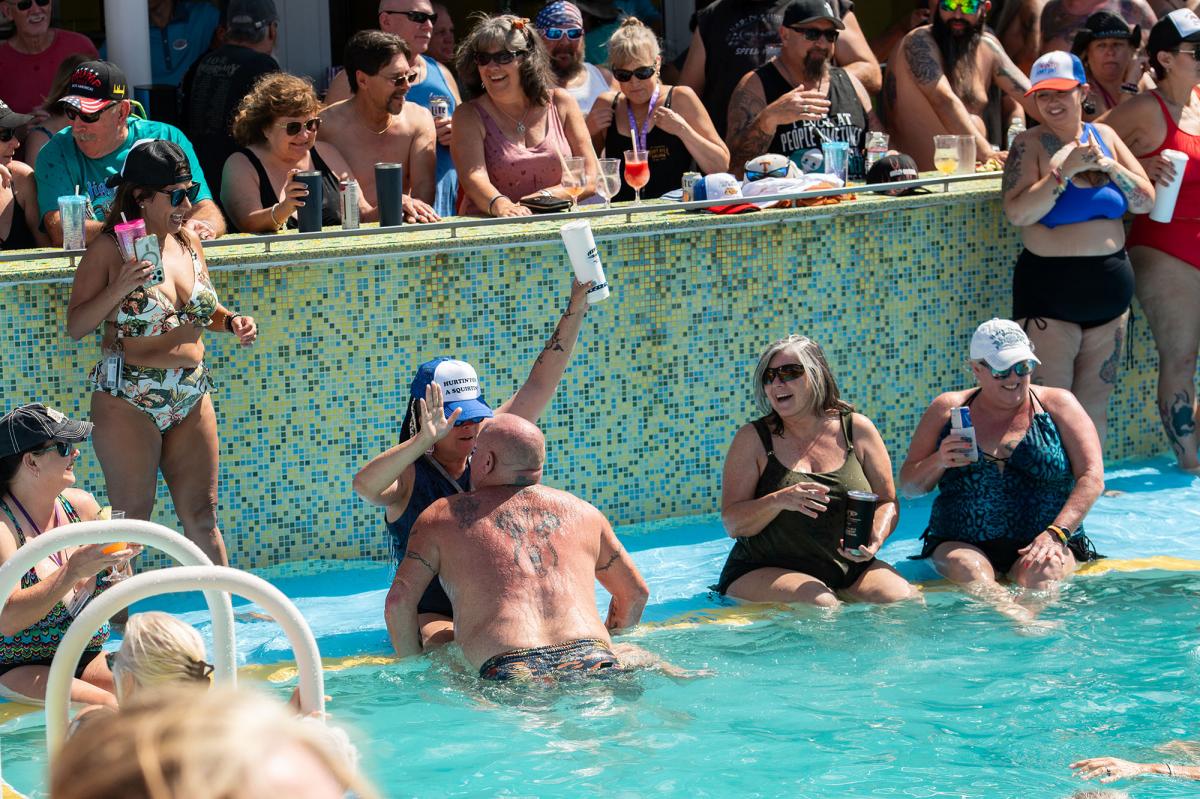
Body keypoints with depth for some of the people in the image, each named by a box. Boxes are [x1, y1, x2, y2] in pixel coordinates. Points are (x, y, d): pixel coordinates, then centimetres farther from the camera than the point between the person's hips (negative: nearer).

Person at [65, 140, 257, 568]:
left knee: (201, 515, 9)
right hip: (128, 401, -6)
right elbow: (76, 327, -9)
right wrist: (118, 289, -24)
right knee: (131, 517, -1)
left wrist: (231, 321, 2)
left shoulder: (188, 240, 8)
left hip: (191, 397, 6)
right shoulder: (109, 251, -10)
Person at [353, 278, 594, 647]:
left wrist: (576, 308, -3)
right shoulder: (408, 475, -7)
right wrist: (424, 441, -46)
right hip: (433, 615, -5)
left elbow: (539, 385, 5)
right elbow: (364, 484, -32)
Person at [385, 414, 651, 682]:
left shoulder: (442, 516, 18)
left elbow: (399, 599, 8)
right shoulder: (583, 513, 25)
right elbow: (636, 592, 34)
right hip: (595, 663, 3)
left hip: (510, 671, -3)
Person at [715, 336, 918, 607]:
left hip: (849, 570, 3)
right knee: (819, 604, -33)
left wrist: (875, 540, -13)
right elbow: (732, 524, -5)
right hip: (767, 572, -3)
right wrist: (779, 501, -24)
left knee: (902, 599, -21)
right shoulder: (753, 439, 0)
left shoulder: (857, 429, 6)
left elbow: (887, 502, 9)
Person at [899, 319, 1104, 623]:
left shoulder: (1057, 404, 10)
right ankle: (1026, 621, -61)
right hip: (961, 544, 0)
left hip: (1041, 543, 0)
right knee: (969, 570, -36)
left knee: (1038, 574, -35)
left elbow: (1092, 478, 2)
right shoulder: (948, 409, 13)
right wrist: (938, 462, -7)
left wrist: (1056, 533, -14)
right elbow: (908, 486, 16)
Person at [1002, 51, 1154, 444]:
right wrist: (1066, 170, -21)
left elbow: (1145, 201, 6)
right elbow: (1018, 213, -20)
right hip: (1051, 289, -5)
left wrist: (1107, 164, -7)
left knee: (1095, 404, 11)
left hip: (1110, 286, 5)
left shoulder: (1104, 137, 9)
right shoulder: (1030, 145, -6)